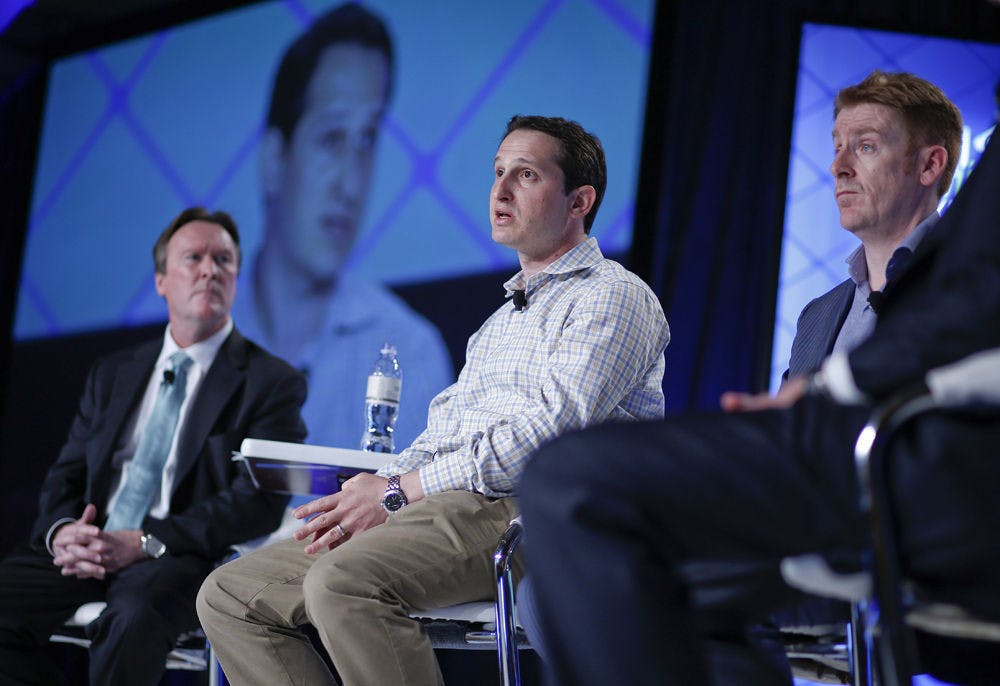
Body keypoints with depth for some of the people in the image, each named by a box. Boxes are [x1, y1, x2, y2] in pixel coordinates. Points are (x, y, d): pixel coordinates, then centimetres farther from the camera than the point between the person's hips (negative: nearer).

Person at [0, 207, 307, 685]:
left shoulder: (273, 383, 5)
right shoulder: (112, 375, 23)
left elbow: (259, 501, -7)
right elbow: (65, 477, 18)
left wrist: (143, 543, -18)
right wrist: (62, 532, -8)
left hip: (180, 556, -4)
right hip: (85, 554, 5)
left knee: (133, 615, -38)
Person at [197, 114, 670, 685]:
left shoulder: (614, 296, 1)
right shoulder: (500, 322, 31)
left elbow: (549, 431, -13)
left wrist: (398, 492, -13)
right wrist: (366, 496, 0)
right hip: (455, 510, 9)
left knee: (342, 580, -35)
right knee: (228, 595, -4)